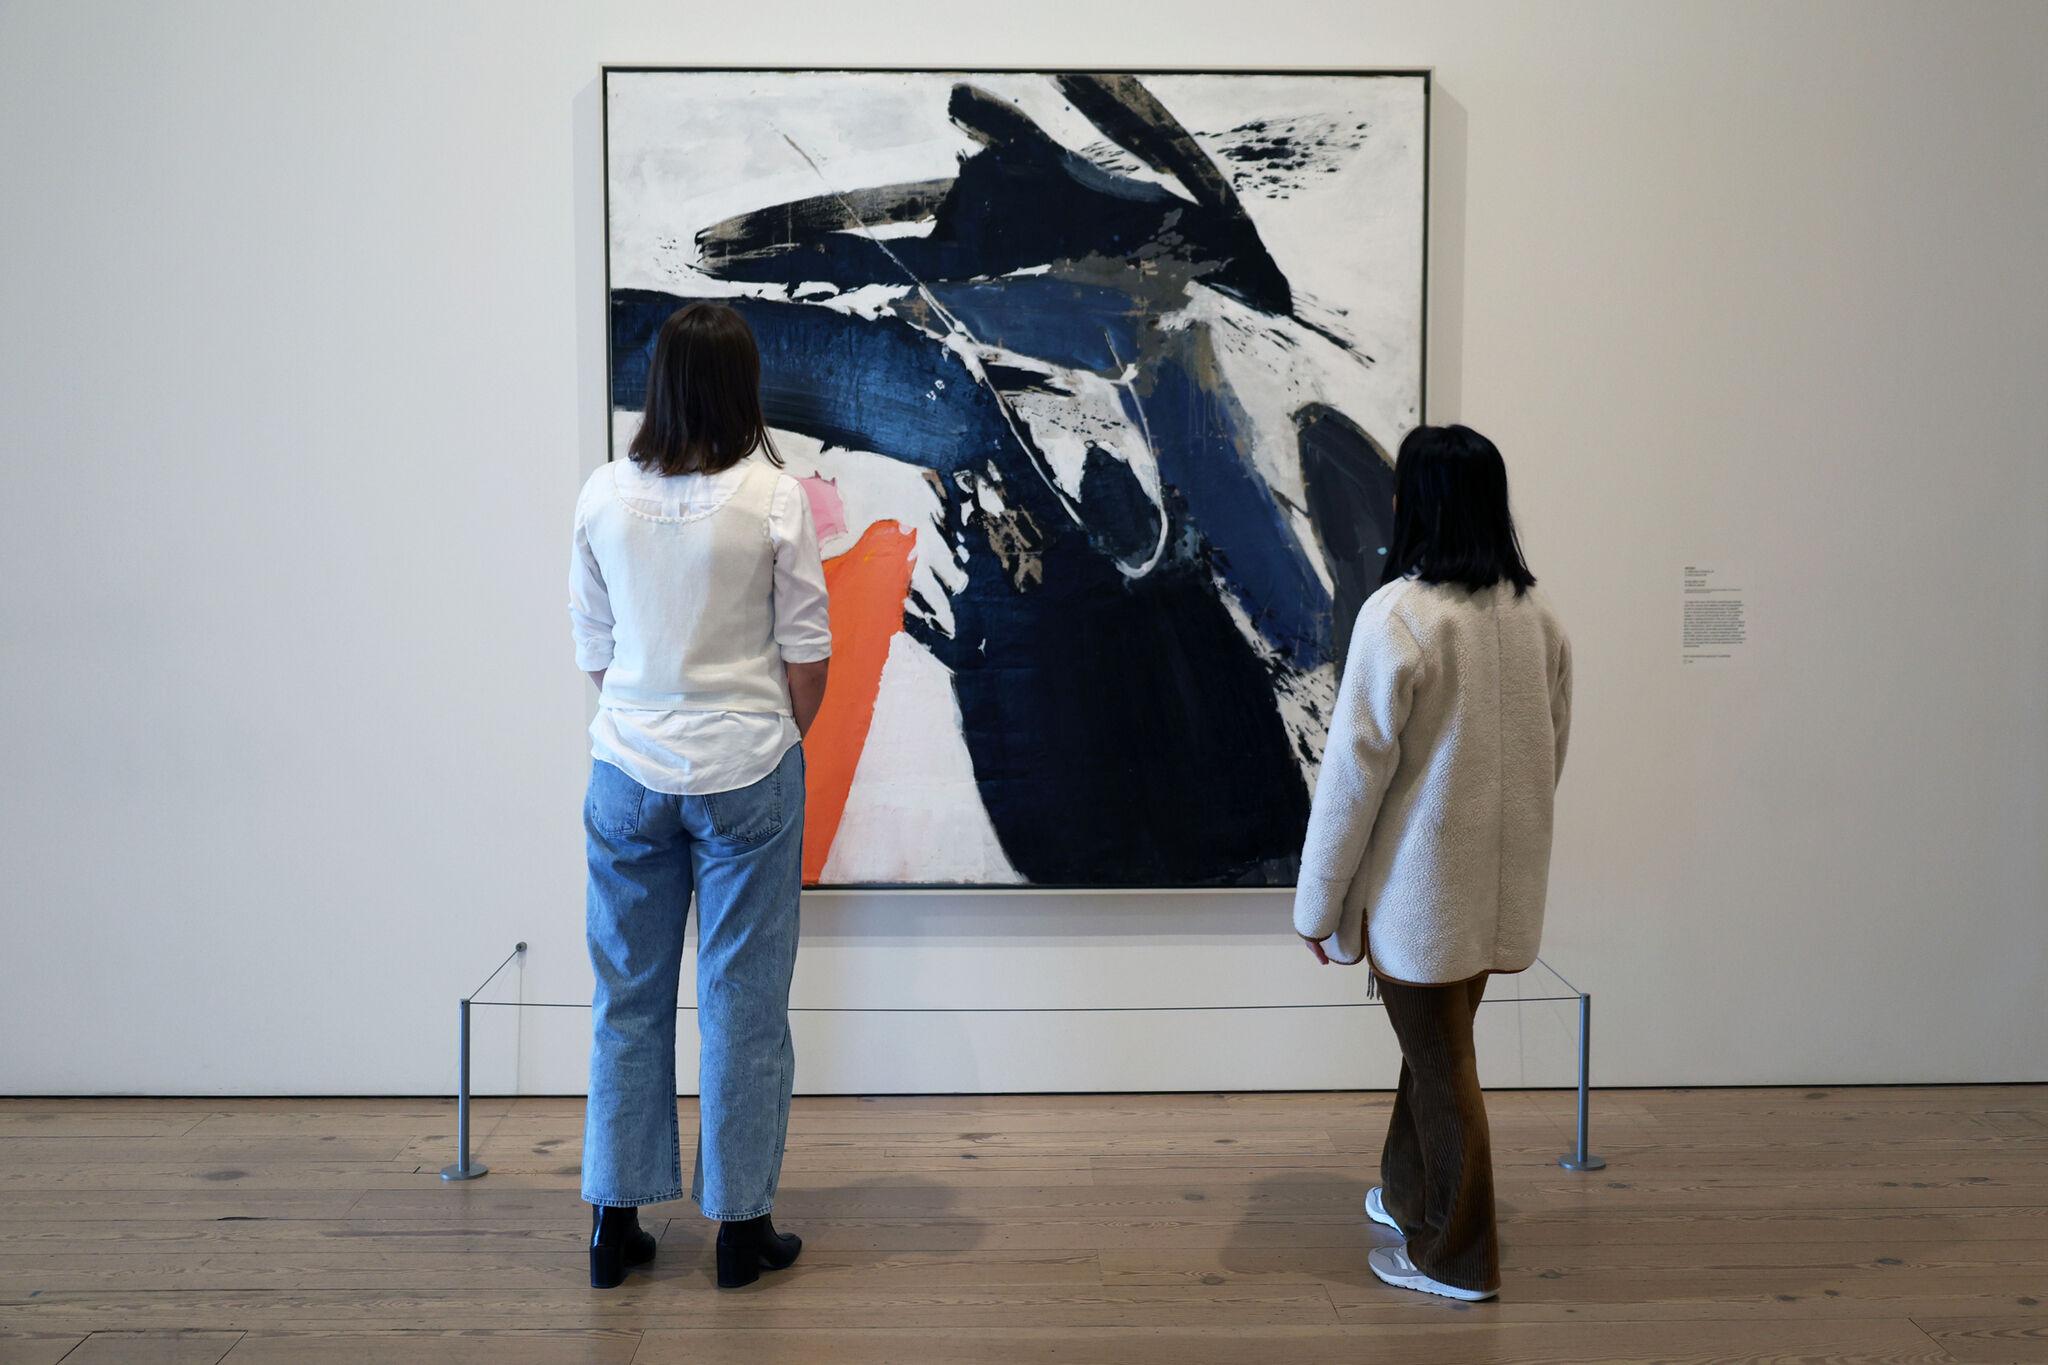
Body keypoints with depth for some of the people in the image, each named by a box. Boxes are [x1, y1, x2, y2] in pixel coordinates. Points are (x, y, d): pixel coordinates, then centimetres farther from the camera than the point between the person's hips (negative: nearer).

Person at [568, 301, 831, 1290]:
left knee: (627, 997, 13)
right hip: (746, 772, -2)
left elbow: (594, 649, 5)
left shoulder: (603, 497, -1)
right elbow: (806, 652, -6)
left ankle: (615, 1225, 21)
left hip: (628, 771, 3)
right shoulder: (774, 497, -10)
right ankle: (741, 1228, 17)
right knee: (743, 1003, 7)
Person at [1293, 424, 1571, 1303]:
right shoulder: (1537, 615, 2)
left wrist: (1320, 901, -9)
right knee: (1437, 1041, 23)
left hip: (1421, 885, -7)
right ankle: (1411, 1193, 41)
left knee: (1441, 1064, 6)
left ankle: (1457, 1257, 20)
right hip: (1501, 883, 7)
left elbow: (1355, 769, -17)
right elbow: (1551, 751, 10)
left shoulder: (1399, 615, -19)